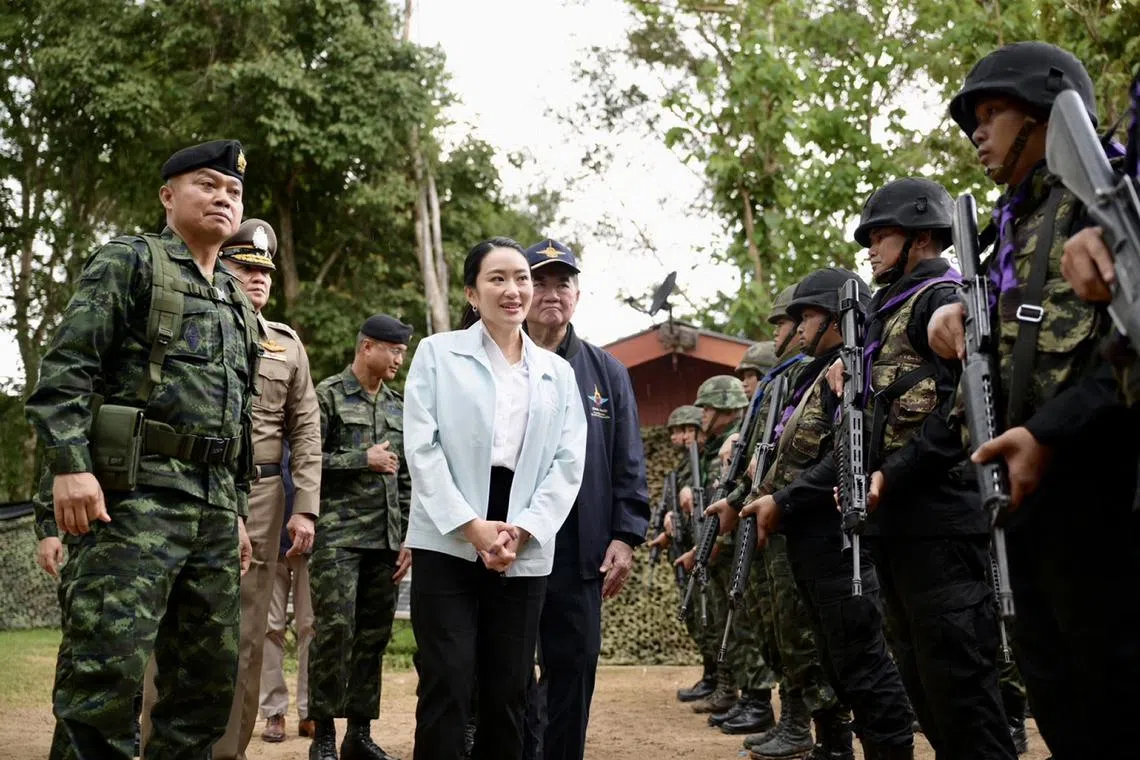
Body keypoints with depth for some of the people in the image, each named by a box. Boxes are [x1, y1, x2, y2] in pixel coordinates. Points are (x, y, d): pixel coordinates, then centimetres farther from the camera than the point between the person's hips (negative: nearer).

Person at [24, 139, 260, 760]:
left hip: (213, 502, 7)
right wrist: (69, 464, -20)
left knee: (212, 673, 7)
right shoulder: (130, 261, 3)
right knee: (109, 666, -13)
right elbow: (66, 366, -8)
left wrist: (237, 508, 21)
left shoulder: (236, 304, 24)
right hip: (135, 489, -7)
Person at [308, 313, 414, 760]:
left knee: (374, 635, 6)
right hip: (338, 536, -5)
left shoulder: (397, 405, 16)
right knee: (335, 631, -8)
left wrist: (409, 538, 10)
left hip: (385, 539, 6)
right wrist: (363, 459, -10)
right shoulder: (328, 395, -1)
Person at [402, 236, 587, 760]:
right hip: (448, 544, -3)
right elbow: (422, 448, -4)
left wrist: (523, 530, -8)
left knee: (508, 690, 5)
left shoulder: (558, 372, 14)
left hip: (525, 552, 3)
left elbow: (568, 464, 6)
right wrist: (471, 526, -12)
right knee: (447, 685, -6)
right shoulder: (438, 353, 5)